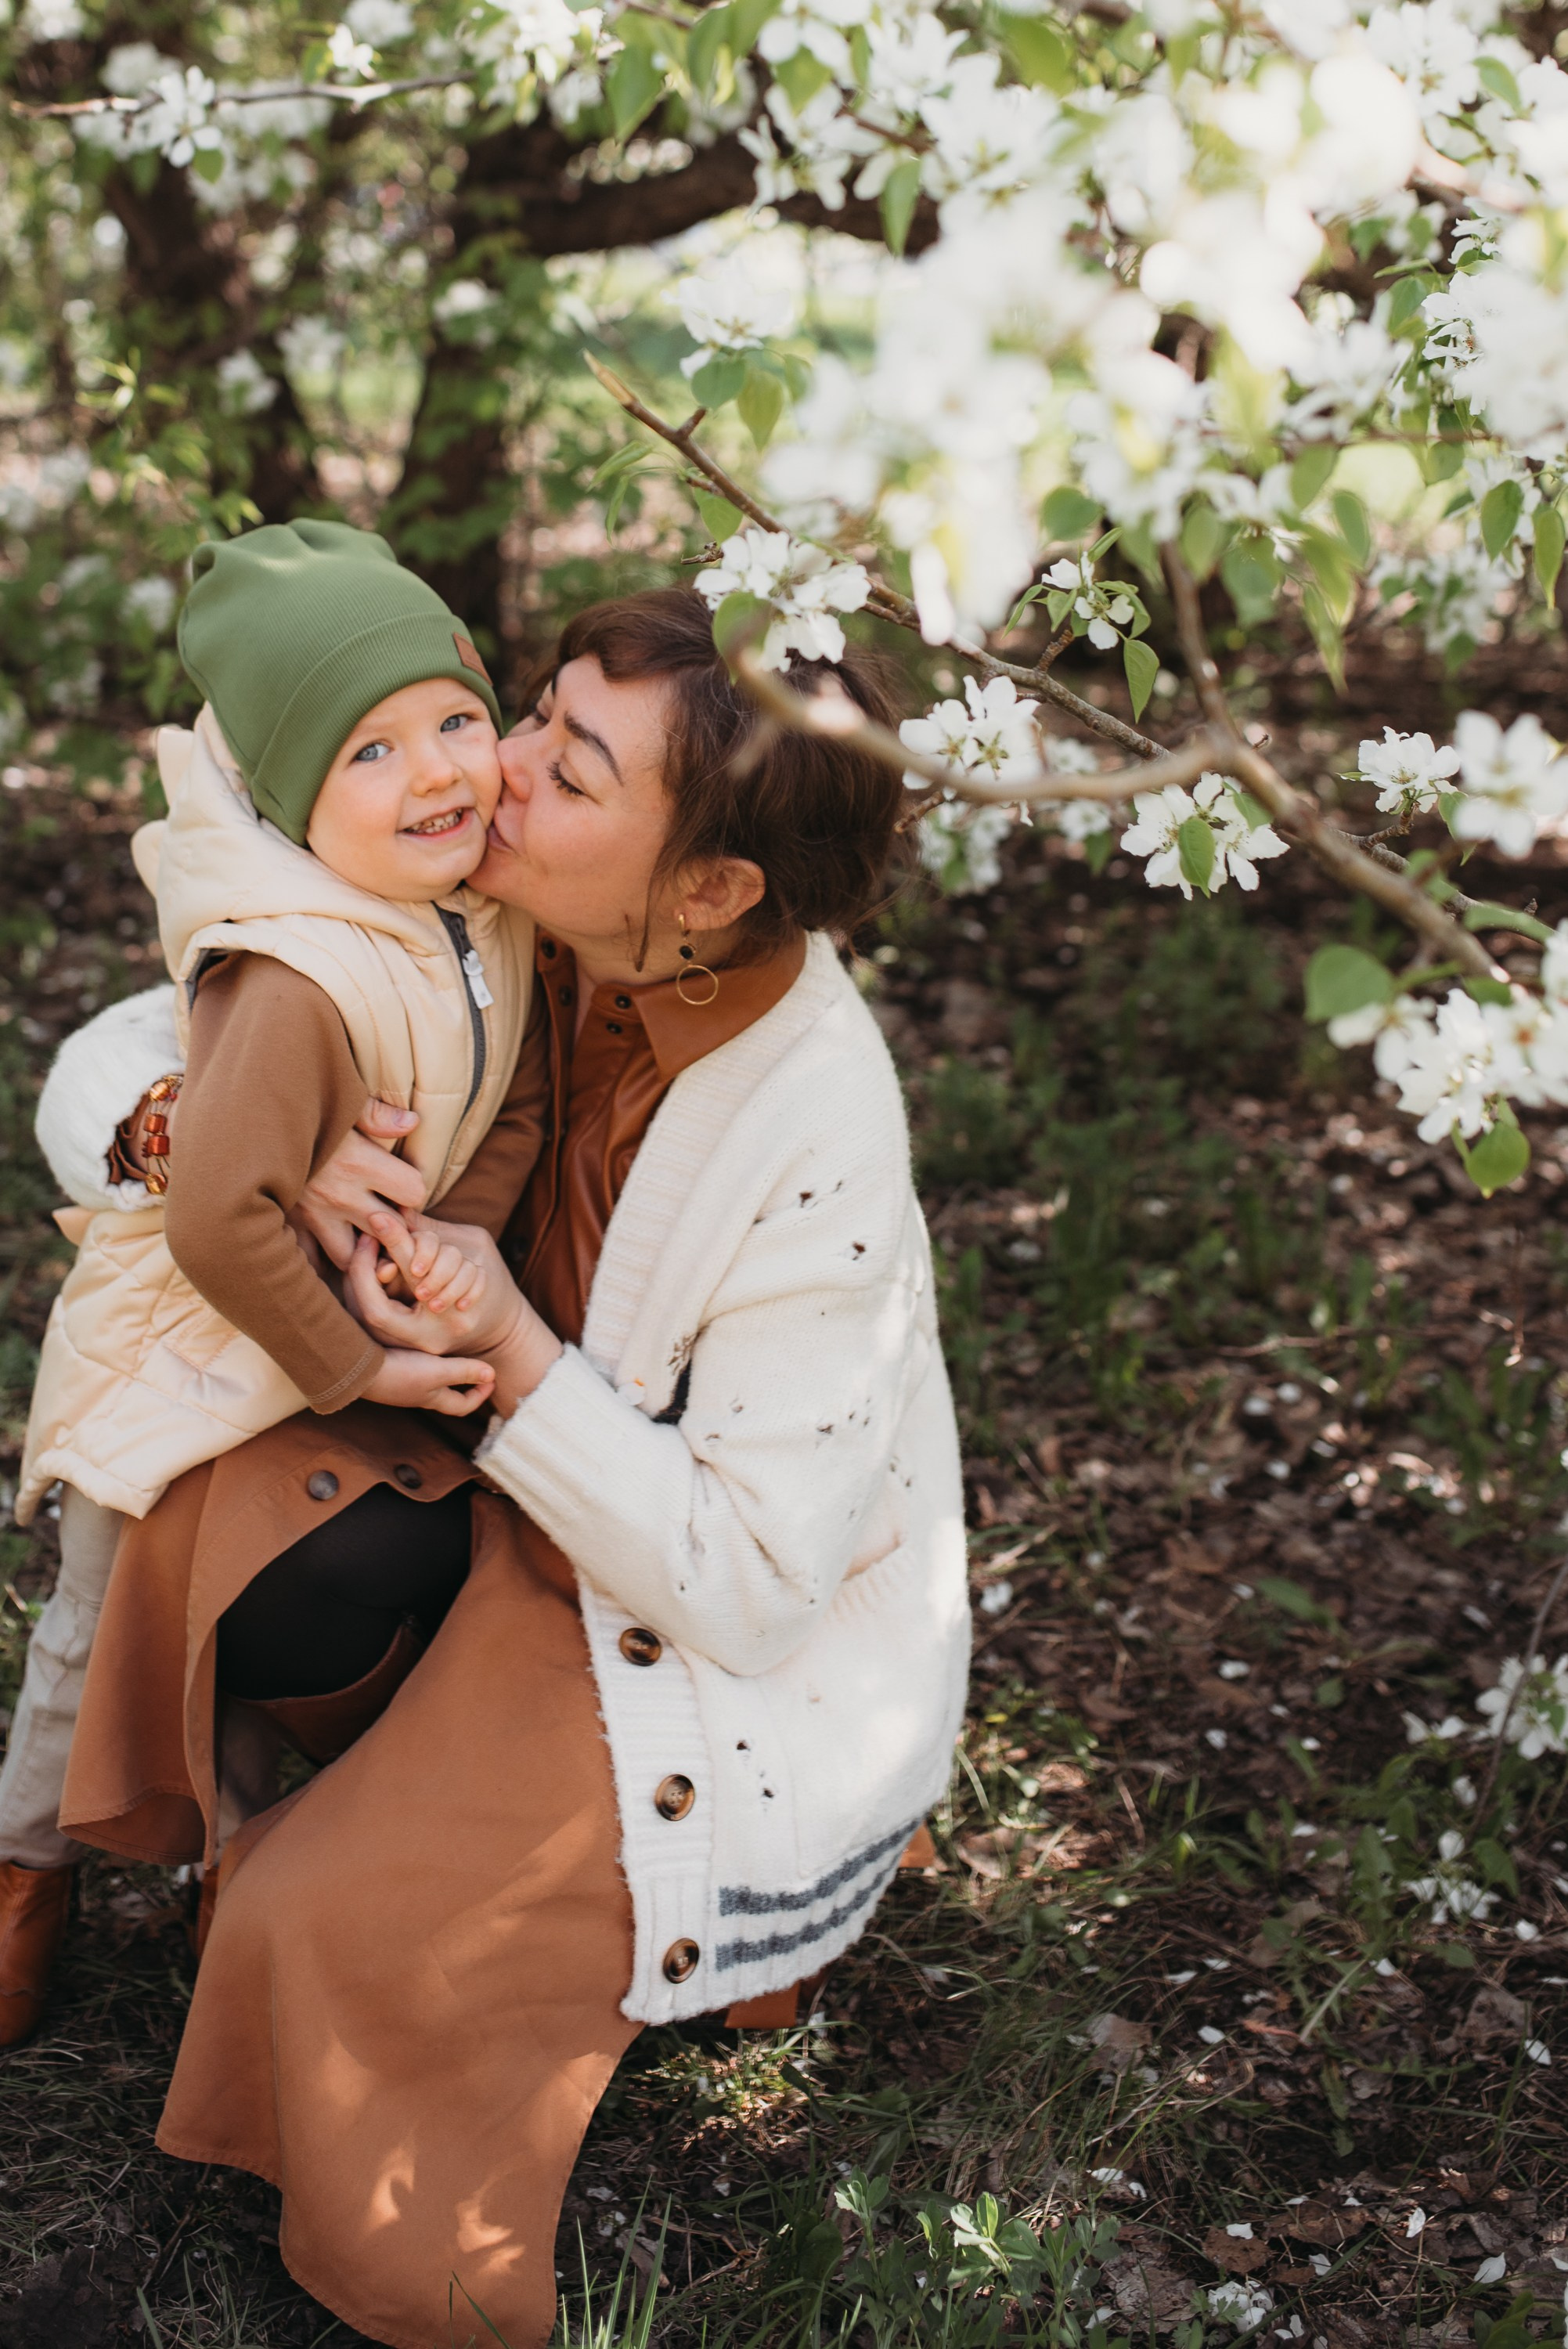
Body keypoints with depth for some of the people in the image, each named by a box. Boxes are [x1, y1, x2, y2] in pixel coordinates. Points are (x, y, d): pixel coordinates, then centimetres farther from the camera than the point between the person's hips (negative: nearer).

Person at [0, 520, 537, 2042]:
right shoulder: (294, 984, -38)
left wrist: (458, 1250, -12)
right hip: (189, 1340, -6)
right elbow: (221, 1224, -38)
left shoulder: (487, 906, -13)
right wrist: (359, 1370, -27)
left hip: (353, 1305, 6)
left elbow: (498, 1105, 2)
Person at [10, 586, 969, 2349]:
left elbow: (747, 1586, -27)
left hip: (750, 1678, -7)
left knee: (320, 1927, -15)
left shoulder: (814, 1151, -33)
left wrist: (513, 1362, -36)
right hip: (549, 1478, 7)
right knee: (220, 1512, -12)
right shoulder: (572, 950, -14)